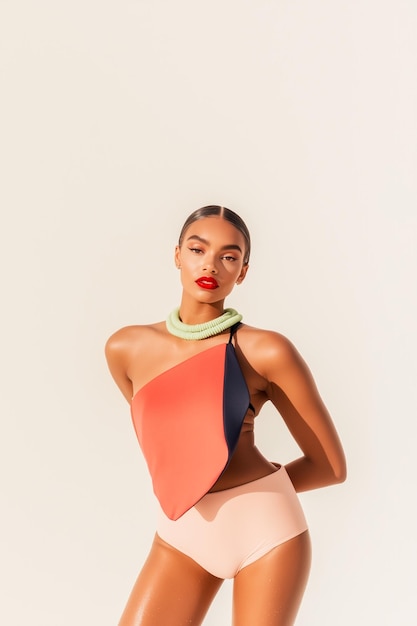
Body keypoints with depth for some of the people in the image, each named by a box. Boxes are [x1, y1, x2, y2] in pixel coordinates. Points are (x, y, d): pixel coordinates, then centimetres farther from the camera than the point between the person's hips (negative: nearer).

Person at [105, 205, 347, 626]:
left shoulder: (266, 351, -10)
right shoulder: (125, 349, 1)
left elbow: (331, 466, -2)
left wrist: (254, 489, 5)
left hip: (265, 527, -3)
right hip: (181, 532, 3)